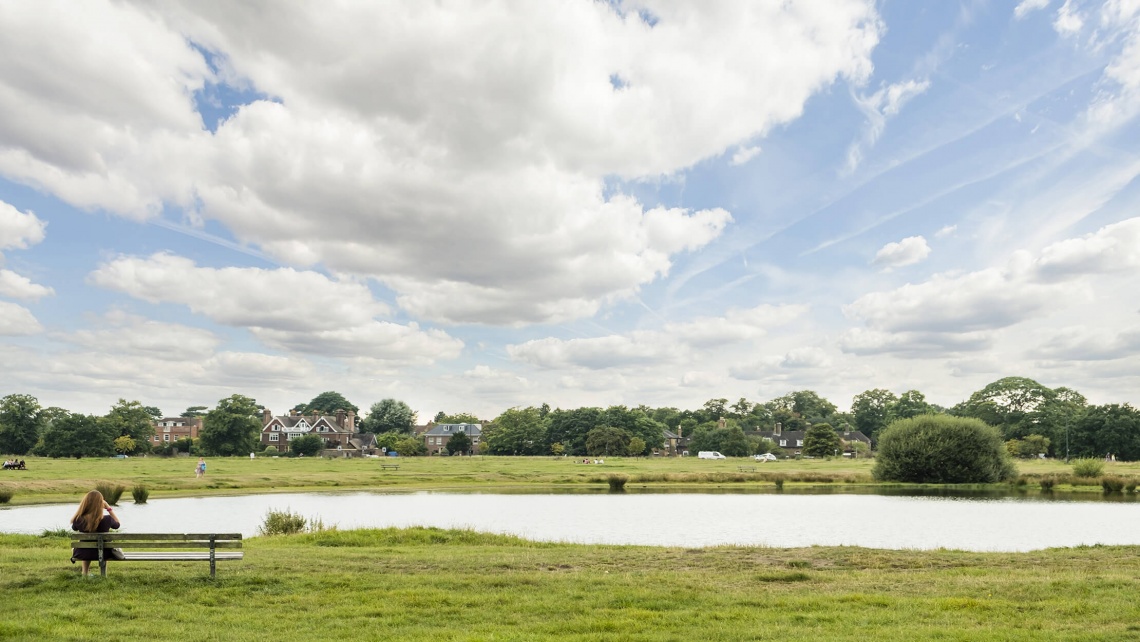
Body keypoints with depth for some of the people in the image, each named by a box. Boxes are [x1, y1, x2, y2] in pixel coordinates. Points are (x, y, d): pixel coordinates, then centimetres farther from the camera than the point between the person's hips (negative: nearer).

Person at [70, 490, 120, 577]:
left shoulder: (79, 520, -23)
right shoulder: (107, 519, -25)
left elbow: (74, 528, 2)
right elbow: (117, 524, -2)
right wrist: (109, 508, -3)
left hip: (83, 554, 1)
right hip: (103, 554, -1)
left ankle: (85, 573, 49)